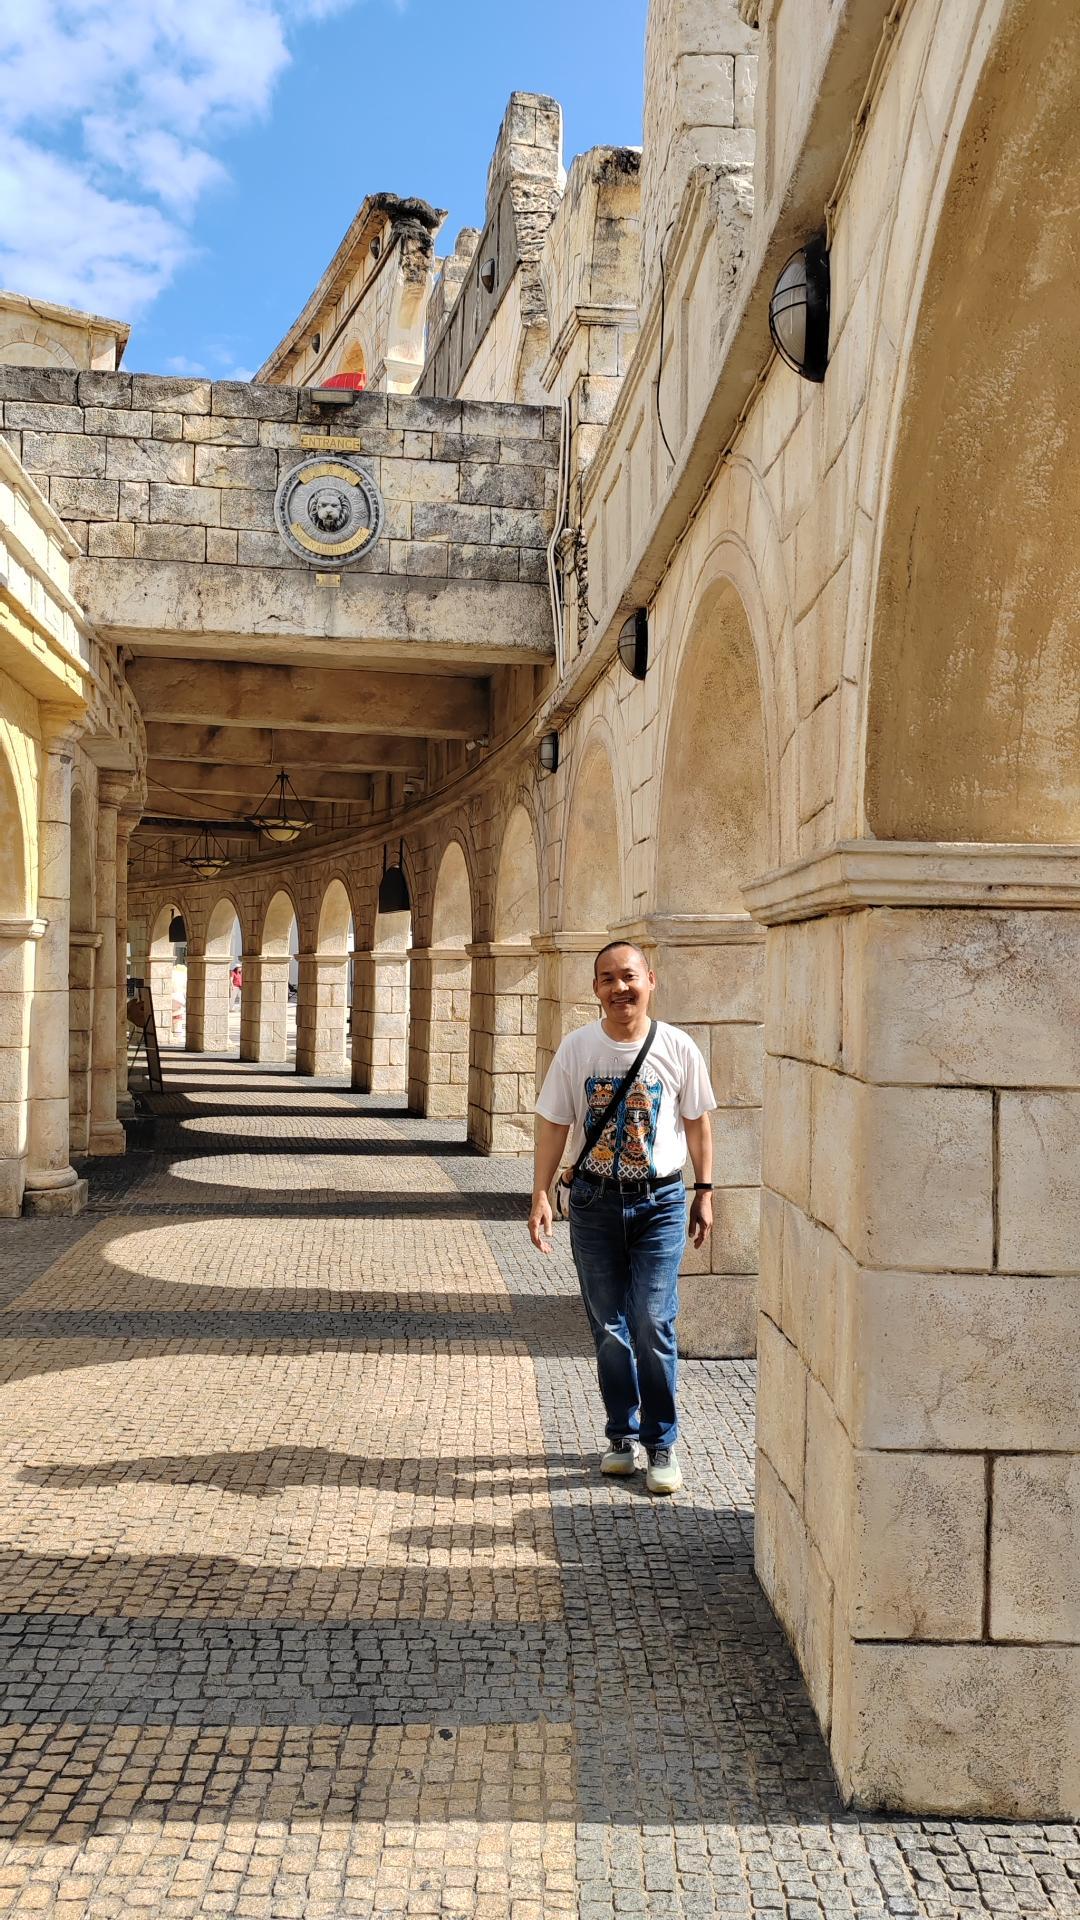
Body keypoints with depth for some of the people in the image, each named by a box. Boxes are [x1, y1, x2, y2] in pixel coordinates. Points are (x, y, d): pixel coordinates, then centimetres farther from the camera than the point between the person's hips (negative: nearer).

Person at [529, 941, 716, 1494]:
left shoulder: (677, 1048, -4)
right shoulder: (576, 1048, -3)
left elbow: (697, 1122, 7)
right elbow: (553, 1123, 1)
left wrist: (704, 1191, 8)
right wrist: (541, 1196, -6)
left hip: (661, 1203, -1)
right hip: (594, 1202, 2)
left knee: (653, 1325, -7)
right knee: (609, 1329, 10)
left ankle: (662, 1445, 8)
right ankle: (623, 1435, 26)